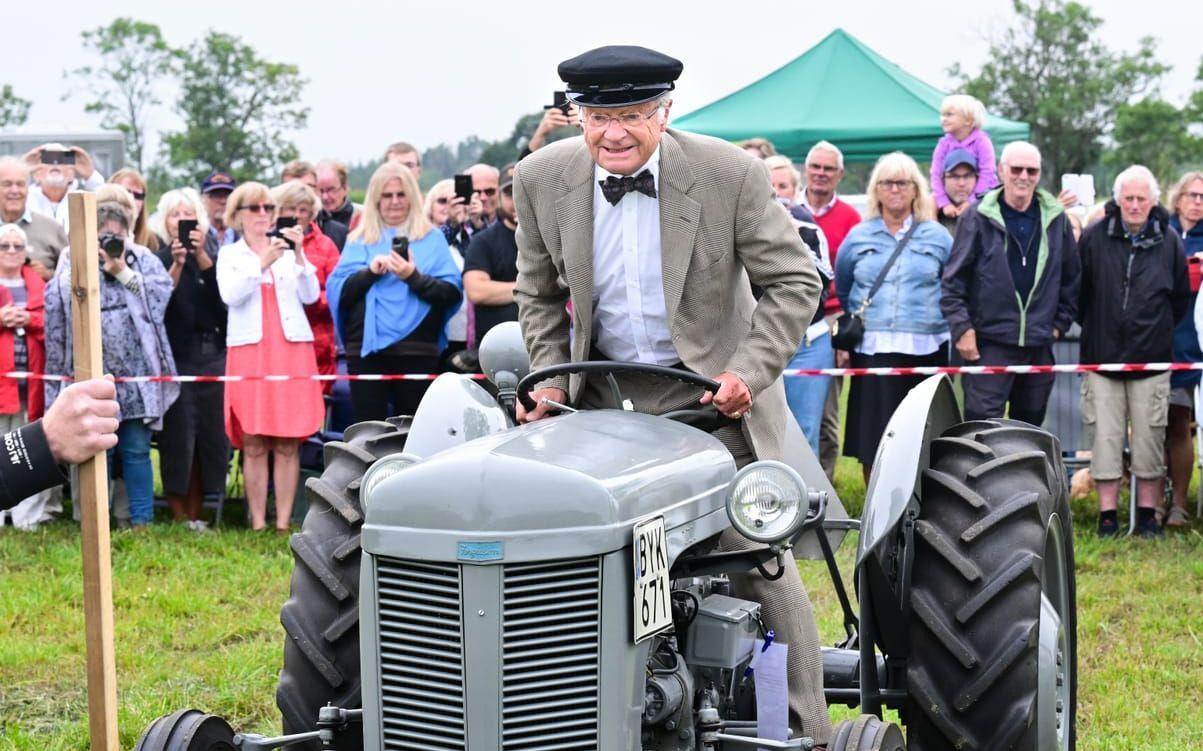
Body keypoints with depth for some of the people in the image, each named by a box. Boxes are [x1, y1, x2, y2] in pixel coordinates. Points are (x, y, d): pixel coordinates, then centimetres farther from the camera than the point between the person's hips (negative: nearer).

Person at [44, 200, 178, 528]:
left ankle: (142, 520, 10)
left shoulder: (142, 258, 11)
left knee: (137, 449, 3)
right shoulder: (71, 263, 8)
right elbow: (55, 311, 3)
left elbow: (162, 292, -6)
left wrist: (122, 271, -7)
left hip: (137, 375, 0)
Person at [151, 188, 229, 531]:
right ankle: (178, 512, 4)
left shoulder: (212, 256, 11)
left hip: (212, 354, 3)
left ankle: (196, 511, 13)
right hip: (176, 356, -3)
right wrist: (178, 264, -21)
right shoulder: (159, 259, 2)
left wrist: (201, 254, -19)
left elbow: (222, 289, -8)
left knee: (210, 431, 3)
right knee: (179, 433, -5)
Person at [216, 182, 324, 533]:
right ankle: (257, 524, 0)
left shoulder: (290, 250, 14)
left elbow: (311, 296, 2)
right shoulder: (229, 255, 11)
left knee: (288, 443, -2)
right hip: (249, 349, -1)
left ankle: (284, 523, 0)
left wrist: (299, 255, -9)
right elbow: (230, 295, -7)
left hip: (292, 349, 1)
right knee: (253, 444, -4)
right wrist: (263, 263, -16)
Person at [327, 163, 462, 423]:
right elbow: (336, 292, 6)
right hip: (366, 349, 1)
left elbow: (453, 293, 0)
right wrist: (369, 272, -9)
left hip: (417, 351, -1)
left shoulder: (432, 238, 12)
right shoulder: (359, 240, 17)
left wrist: (414, 277, -13)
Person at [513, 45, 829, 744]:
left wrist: (749, 371, -17)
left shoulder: (732, 174, -14)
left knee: (757, 557, -5)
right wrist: (550, 377, 0)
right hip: (604, 392, 3)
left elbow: (795, 281, -6)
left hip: (714, 390, -3)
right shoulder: (542, 179, -4)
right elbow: (540, 293, 11)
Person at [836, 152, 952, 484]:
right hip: (871, 350, 0)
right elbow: (841, 294, 16)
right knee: (871, 437, -3)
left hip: (926, 350, 0)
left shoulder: (937, 236, 9)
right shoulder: (858, 237, 11)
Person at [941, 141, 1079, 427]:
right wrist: (961, 327, -8)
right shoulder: (978, 218, -3)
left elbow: (1072, 277, 16)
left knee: (1031, 427, 12)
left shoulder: (1056, 219, 7)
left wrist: (1061, 323, 10)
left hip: (1039, 344, 4)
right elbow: (954, 279, -2)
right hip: (989, 342, -4)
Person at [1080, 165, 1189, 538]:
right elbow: (1078, 291, 7)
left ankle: (1147, 514, 15)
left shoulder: (1168, 240, 2)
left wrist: (1160, 330, 12)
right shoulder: (1094, 237, -2)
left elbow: (1181, 295, 12)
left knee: (1149, 438, 4)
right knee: (1105, 437, 1)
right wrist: (1090, 326, 9)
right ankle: (1108, 514, 9)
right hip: (1102, 354, 0)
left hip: (1151, 359, 1)